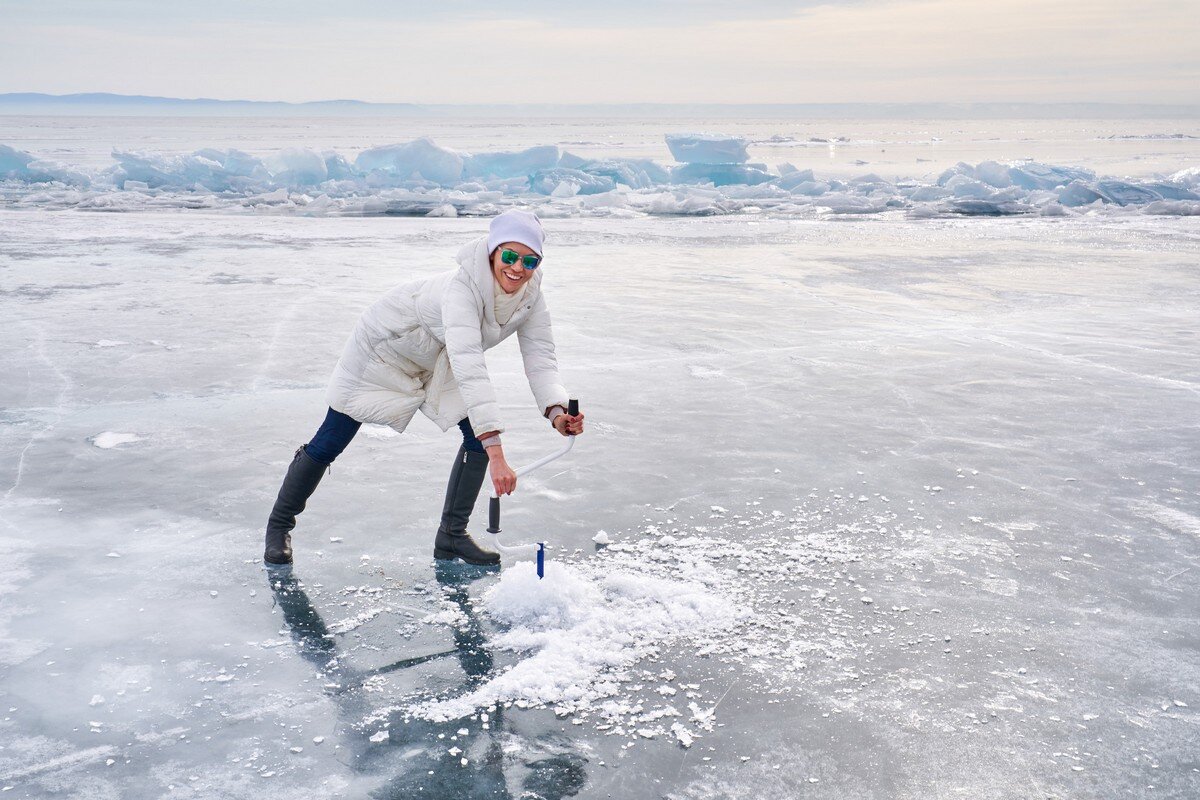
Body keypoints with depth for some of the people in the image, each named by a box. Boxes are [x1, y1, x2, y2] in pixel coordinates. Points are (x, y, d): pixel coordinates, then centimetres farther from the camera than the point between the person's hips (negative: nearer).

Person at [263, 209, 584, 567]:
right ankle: (278, 527, 21)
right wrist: (496, 455, -59)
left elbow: (541, 360, -18)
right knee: (330, 442, -2)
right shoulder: (462, 287, -42)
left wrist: (556, 411, -40)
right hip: (386, 345, -6)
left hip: (438, 360, 6)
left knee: (481, 435, -9)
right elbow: (469, 367, -52)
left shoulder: (530, 296, -20)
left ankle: (451, 536, 8)